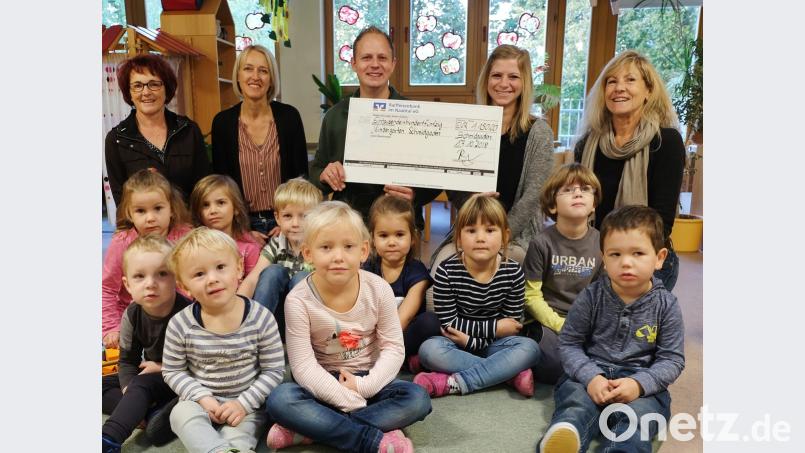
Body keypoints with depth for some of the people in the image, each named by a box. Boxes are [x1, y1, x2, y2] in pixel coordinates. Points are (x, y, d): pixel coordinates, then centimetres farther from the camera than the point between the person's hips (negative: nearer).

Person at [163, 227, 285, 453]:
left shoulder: (261, 318, -14)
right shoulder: (180, 325, -10)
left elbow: (274, 370, -7)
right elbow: (172, 371, 1)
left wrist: (244, 403, -16)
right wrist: (203, 398, -13)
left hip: (247, 403, -2)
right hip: (202, 400, 2)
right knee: (181, 413, -28)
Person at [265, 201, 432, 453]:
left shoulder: (379, 290, -12)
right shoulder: (299, 300, -16)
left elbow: (393, 349, -8)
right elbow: (303, 365, -18)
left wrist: (364, 386, -22)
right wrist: (350, 401, -25)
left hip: (368, 381, 2)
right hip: (324, 384, -1)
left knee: (418, 399, -25)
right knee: (279, 400, -30)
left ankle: (309, 430, -25)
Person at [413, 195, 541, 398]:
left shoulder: (513, 272, -10)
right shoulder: (447, 271, -16)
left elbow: (511, 324, -8)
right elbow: (448, 324, -14)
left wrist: (471, 340, -21)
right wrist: (495, 327, -15)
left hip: (493, 343, 1)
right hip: (458, 343, -1)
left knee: (529, 348, -25)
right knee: (429, 349, -30)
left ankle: (454, 383, -28)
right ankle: (513, 373, -23)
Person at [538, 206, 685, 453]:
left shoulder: (666, 305, -1)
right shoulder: (591, 297, -2)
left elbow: (672, 359, -1)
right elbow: (569, 344, 0)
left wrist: (639, 384, -20)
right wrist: (591, 377, -18)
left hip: (641, 382, 1)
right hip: (591, 374, 0)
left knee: (638, 414, -31)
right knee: (577, 403, -31)